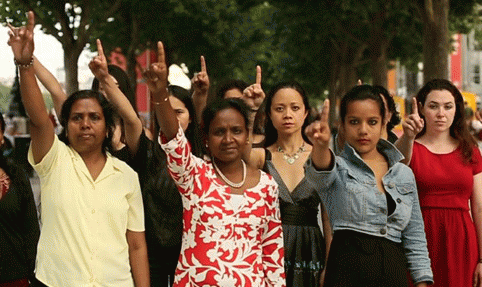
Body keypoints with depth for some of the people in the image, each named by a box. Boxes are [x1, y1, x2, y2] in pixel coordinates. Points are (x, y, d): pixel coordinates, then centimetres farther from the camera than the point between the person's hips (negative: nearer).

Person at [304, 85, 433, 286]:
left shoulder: (404, 174, 14)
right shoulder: (337, 166, 2)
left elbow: (415, 237, 16)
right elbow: (320, 173, -24)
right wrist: (321, 146, -46)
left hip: (395, 270, 4)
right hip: (349, 269, -4)